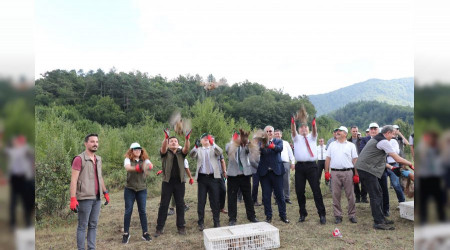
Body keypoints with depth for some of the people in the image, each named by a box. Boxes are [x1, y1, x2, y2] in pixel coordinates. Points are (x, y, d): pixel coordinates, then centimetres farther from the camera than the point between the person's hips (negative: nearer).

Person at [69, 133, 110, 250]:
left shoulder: (98, 159, 12)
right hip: (85, 198, -6)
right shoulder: (79, 159, -9)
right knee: (82, 226, 3)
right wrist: (73, 199, -19)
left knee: (93, 225, 11)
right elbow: (73, 180, -13)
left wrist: (105, 192, 19)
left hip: (97, 198, 6)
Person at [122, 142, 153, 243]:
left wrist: (148, 166, -46)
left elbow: (150, 165, -20)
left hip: (142, 189, 1)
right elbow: (127, 167, -27)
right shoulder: (128, 159, -4)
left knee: (142, 211, 5)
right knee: (128, 211, 3)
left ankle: (145, 233, 14)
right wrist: (135, 168, -49)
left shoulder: (144, 160, 1)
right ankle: (126, 233, 17)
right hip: (129, 189, -1)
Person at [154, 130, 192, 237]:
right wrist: (166, 138, -37)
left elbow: (186, 148, -12)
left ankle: (181, 227, 17)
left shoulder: (181, 153, 9)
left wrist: (187, 139, -31)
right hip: (167, 181, -1)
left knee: (180, 205, 7)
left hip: (179, 182, 2)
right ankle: (160, 228, 11)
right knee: (163, 205, 3)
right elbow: (163, 148, -17)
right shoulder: (165, 153, 5)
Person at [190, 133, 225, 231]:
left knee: (215, 201, 5)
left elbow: (220, 152, -12)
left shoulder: (214, 148, 10)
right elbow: (191, 155, -10)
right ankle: (201, 222, 15)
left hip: (213, 177, 0)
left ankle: (217, 222, 16)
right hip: (202, 178, 0)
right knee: (201, 201, 4)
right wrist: (196, 146, -29)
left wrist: (212, 143, -27)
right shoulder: (198, 150, 10)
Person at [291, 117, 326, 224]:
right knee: (299, 191, 4)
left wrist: (314, 124, -28)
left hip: (311, 165, -1)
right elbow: (293, 131, -5)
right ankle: (303, 214, 17)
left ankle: (322, 214, 3)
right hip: (300, 166, 1)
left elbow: (314, 131, -6)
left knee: (316, 190, -3)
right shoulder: (297, 138, 15)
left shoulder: (312, 137, 15)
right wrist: (293, 123, -26)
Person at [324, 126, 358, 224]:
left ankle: (352, 215, 15)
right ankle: (338, 215, 14)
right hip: (334, 172, 2)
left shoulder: (351, 145, 7)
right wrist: (326, 171, 1)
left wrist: (356, 174, -3)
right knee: (335, 195, 4)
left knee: (350, 195, 4)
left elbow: (355, 160, 3)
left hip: (348, 172, -1)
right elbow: (328, 159, 10)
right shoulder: (332, 145, 13)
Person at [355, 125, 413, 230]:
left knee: (378, 194, 16)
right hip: (367, 170, -10)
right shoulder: (384, 142, -10)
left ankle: (381, 218, 24)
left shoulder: (375, 139, 21)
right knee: (375, 196, -6)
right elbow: (398, 159, -10)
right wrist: (410, 164, 3)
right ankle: (378, 222, -2)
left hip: (363, 169, 10)